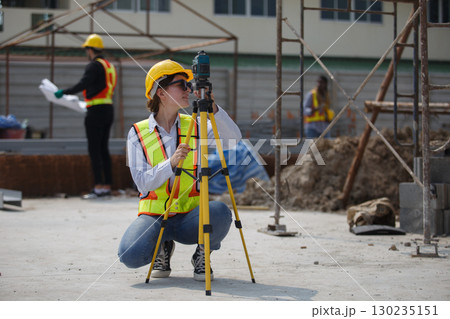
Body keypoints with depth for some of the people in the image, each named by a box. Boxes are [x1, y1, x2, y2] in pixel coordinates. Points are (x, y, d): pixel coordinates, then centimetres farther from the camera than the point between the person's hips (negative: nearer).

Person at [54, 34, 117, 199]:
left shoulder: (94, 66, -10)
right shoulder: (109, 66, 17)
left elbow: (83, 84, -23)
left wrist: (64, 92, -20)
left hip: (96, 111, -9)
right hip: (109, 109, 9)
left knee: (94, 150, -8)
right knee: (103, 149, 11)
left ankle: (99, 186, -13)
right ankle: (107, 186, 10)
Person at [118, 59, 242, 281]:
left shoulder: (195, 126, 5)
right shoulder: (138, 133, 0)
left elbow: (234, 140, -9)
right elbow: (142, 182, -8)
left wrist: (213, 108, -20)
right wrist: (171, 163, -24)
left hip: (189, 216, 1)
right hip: (153, 215, -1)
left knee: (219, 212, -33)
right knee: (130, 255, -30)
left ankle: (202, 255, 0)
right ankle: (163, 247, 7)